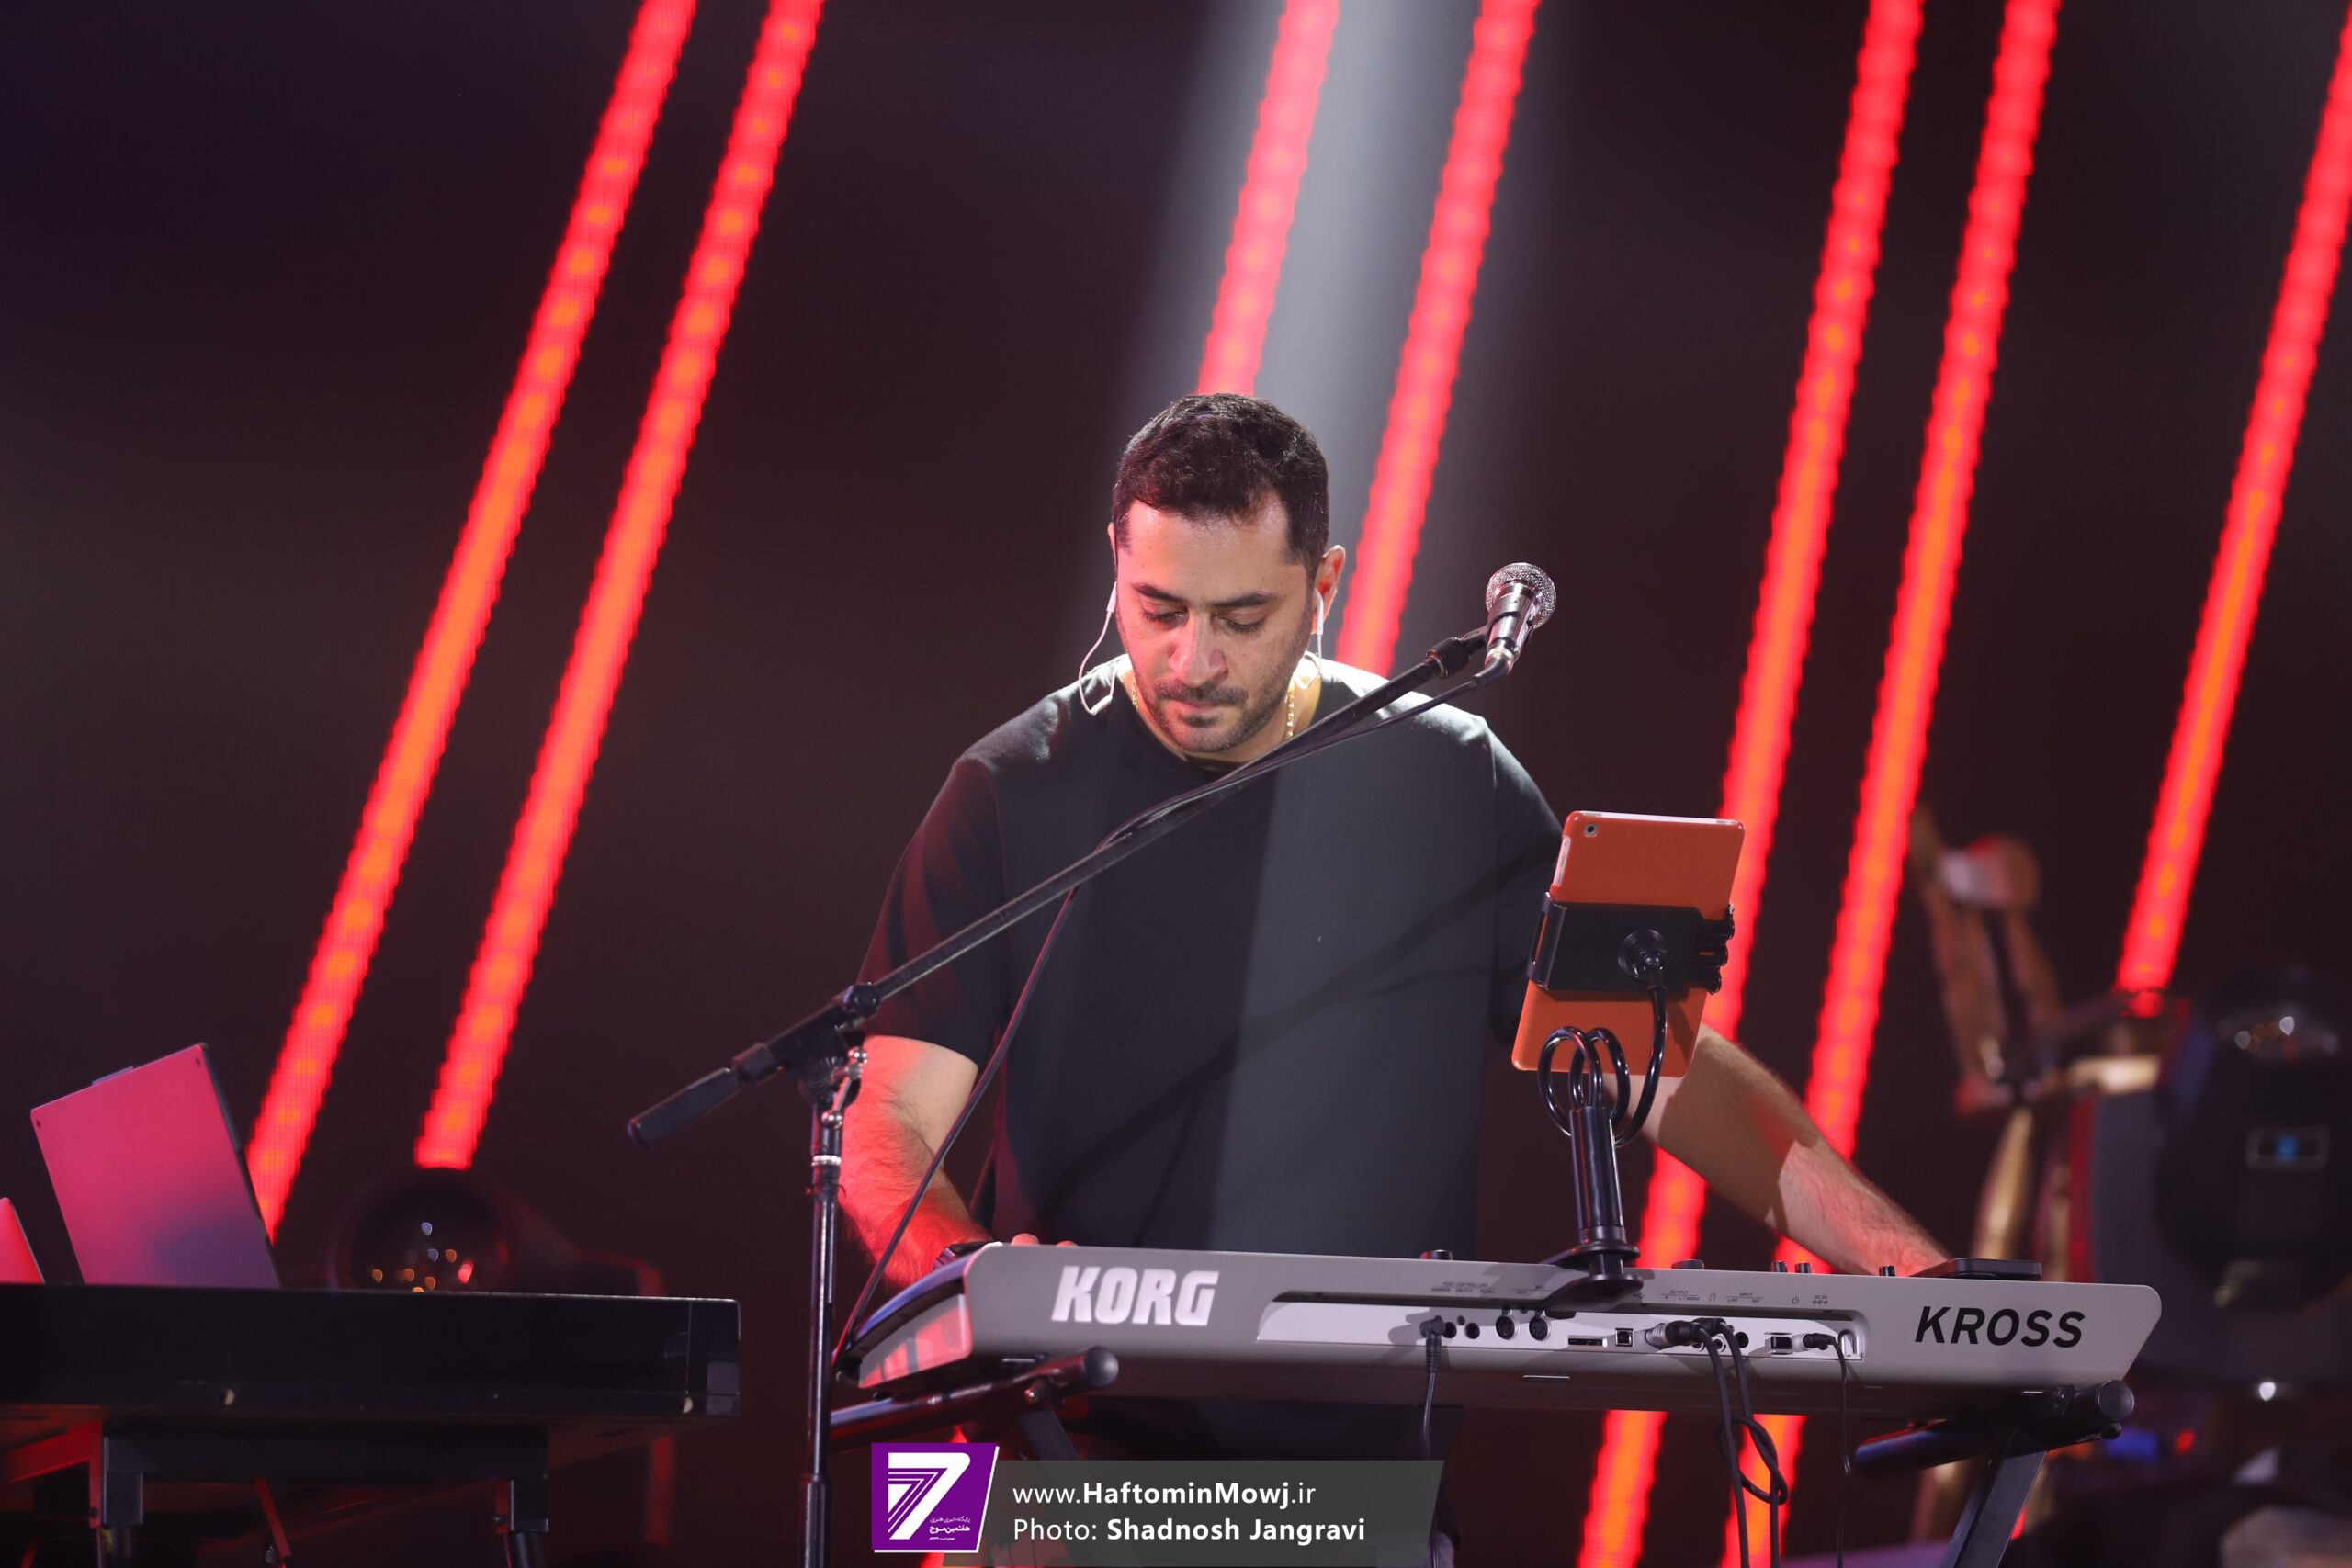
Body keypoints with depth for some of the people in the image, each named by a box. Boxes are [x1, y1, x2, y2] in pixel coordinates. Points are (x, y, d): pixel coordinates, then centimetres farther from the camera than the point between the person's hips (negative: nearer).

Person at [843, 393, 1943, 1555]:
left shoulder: (1450, 788, 5)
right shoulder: (1018, 796, -1)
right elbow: (894, 1122, -3)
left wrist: (1896, 1255, -5)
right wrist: (971, 1272, -25)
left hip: (1370, 1470, 2)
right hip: (1089, 1450, -2)